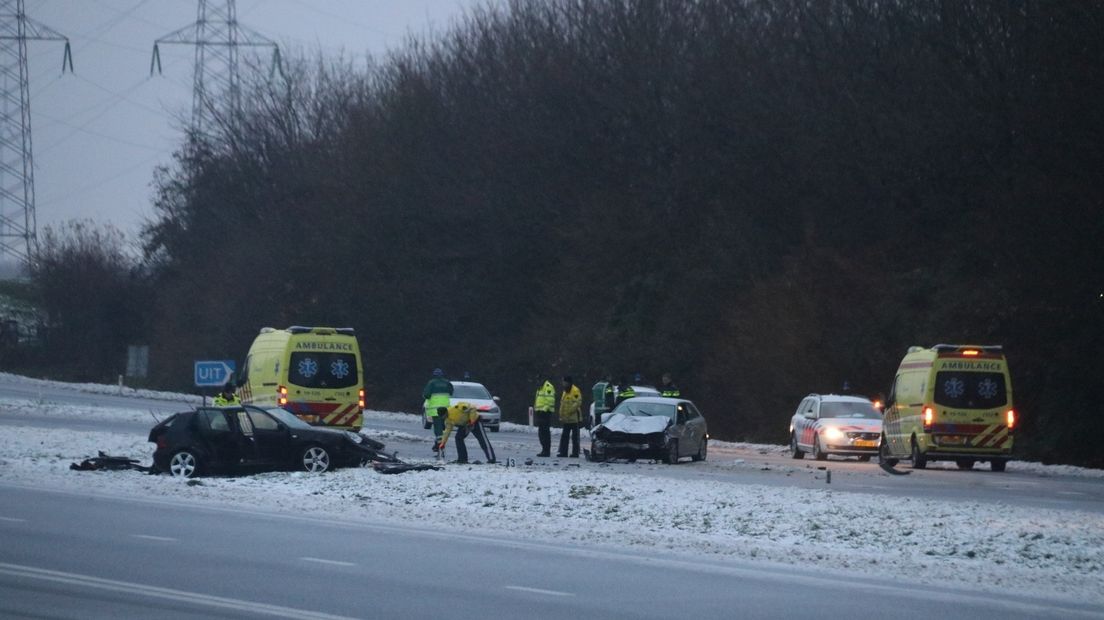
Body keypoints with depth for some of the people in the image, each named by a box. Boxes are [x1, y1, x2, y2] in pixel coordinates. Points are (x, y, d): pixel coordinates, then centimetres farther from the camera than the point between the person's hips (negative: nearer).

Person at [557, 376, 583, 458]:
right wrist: (561, 416, 16)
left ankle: (575, 453, -1)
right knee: (564, 436, 9)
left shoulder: (575, 391, -10)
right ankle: (563, 452, 14)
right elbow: (562, 404, 22)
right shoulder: (565, 392, 18)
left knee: (575, 436, -4)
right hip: (566, 419, 9)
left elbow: (578, 402, -19)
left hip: (574, 418, -9)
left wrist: (570, 410, -21)